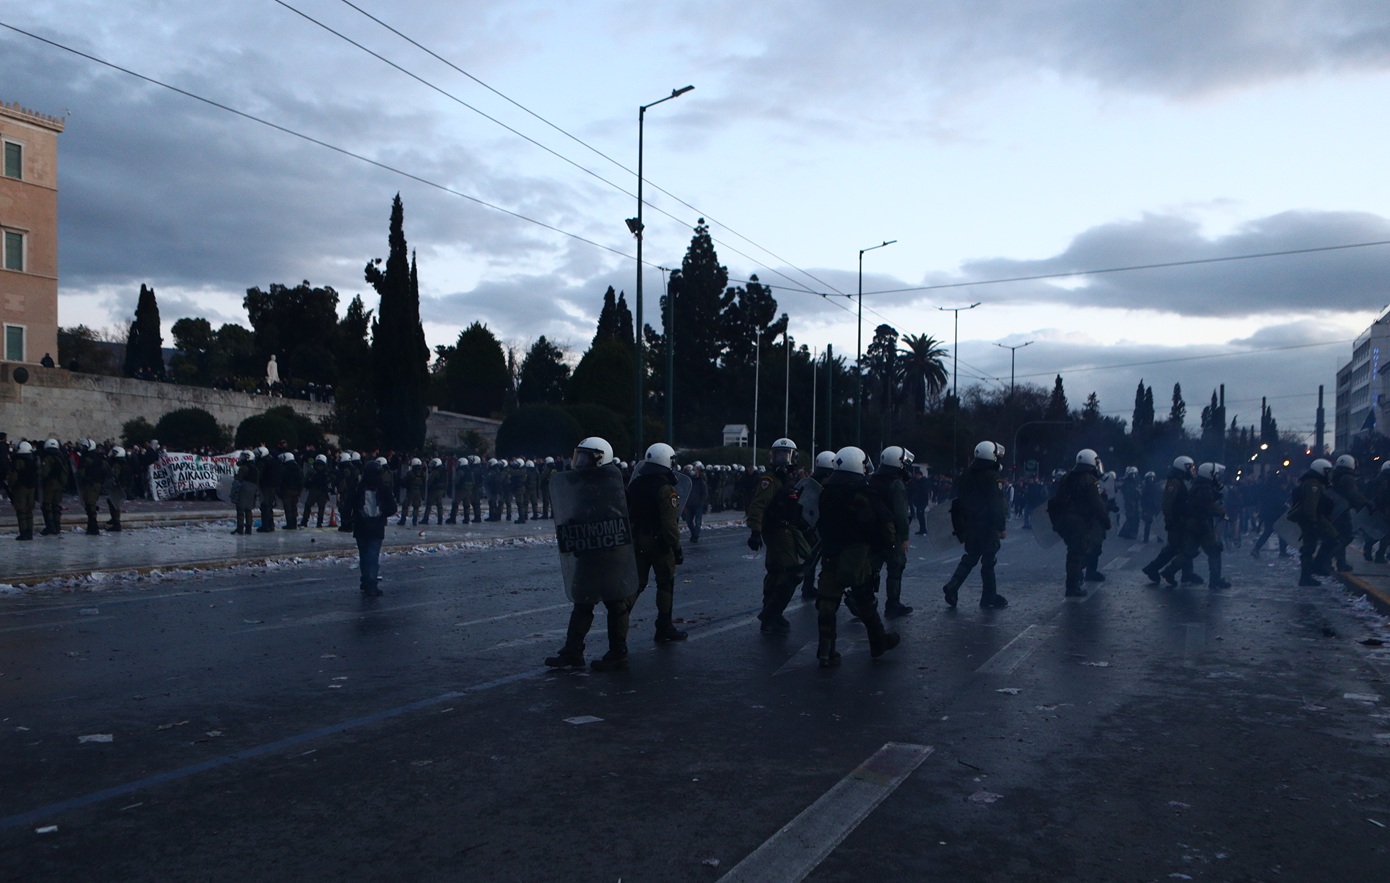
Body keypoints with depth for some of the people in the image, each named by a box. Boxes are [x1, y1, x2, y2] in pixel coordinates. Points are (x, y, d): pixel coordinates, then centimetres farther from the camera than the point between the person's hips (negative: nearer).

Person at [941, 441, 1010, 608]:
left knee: (970, 557, 17)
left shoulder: (968, 473, 6)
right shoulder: (991, 476, -17)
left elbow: (960, 499, 13)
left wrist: (961, 526, 20)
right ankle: (989, 598, 11)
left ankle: (953, 586, 2)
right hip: (986, 526, -7)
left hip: (969, 525, 7)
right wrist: (1001, 527, -13)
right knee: (988, 561, 3)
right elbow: (996, 504, -19)